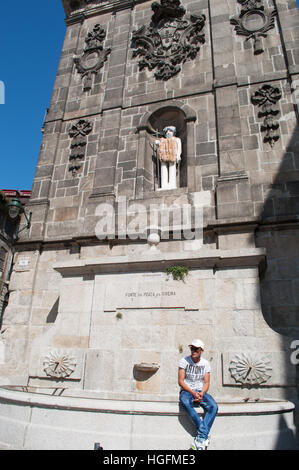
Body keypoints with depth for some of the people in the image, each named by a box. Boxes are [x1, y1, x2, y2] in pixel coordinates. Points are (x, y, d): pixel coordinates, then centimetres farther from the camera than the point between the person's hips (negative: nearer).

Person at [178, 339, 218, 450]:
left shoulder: (205, 363, 5)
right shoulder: (184, 361, -3)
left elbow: (206, 383, 4)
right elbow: (181, 381, -6)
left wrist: (201, 394, -16)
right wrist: (193, 392, -18)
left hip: (201, 392, 3)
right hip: (186, 391, -3)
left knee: (213, 407, -26)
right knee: (186, 403, -37)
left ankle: (201, 438, -26)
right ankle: (205, 435, -30)